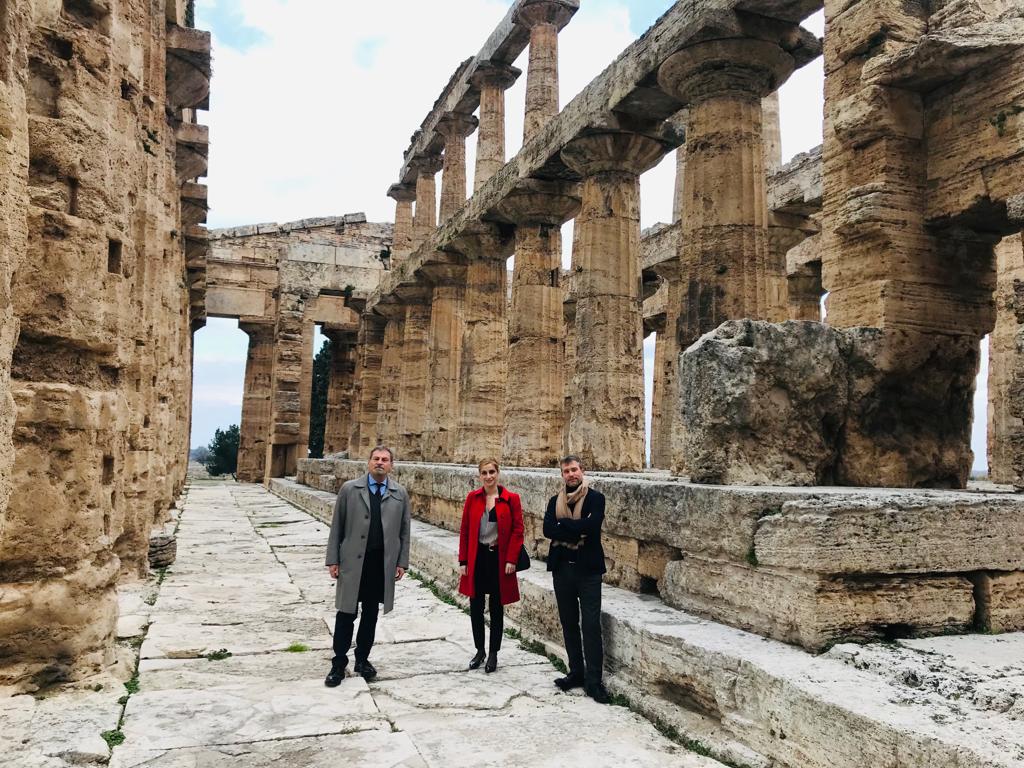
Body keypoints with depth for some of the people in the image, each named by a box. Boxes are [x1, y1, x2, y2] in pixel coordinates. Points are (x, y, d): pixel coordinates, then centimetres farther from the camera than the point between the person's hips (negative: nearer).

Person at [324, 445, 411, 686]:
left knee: (371, 613, 12)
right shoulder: (349, 489, 0)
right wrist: (333, 559, -3)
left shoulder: (400, 494, 5)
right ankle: (339, 664, 16)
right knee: (346, 613, 4)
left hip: (383, 563, 2)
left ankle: (362, 659, 27)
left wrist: (402, 562, 3)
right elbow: (337, 526, 1)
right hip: (353, 561, -2)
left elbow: (404, 530, 7)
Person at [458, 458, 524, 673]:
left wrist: (511, 560, -11)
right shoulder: (472, 498, 1)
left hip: (499, 558, -2)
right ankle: (479, 650, 25)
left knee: (496, 608, 9)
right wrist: (463, 561, 1)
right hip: (476, 558, 2)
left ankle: (494, 653, 21)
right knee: (475, 607, 8)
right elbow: (464, 530, 4)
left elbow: (518, 530, -5)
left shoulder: (511, 499, -5)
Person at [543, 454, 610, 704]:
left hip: (587, 569, -5)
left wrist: (563, 524, -11)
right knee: (569, 623, 12)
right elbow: (548, 529, -6)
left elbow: (591, 525, -21)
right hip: (562, 568, 5)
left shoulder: (595, 498, -3)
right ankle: (576, 673, 23)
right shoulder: (555, 501, 10)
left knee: (591, 625, -6)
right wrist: (576, 533, -16)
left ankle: (594, 681, -1)